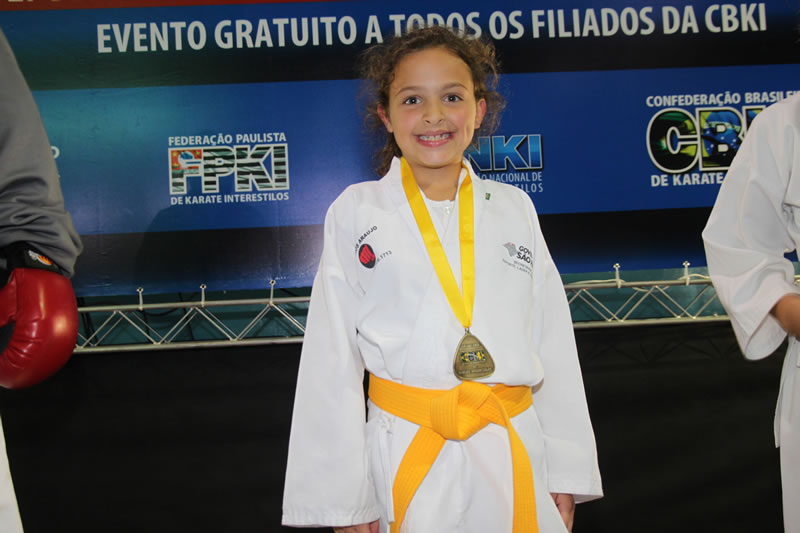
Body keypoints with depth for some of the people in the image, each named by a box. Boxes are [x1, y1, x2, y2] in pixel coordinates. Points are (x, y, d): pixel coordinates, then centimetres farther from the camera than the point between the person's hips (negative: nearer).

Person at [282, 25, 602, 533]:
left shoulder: (515, 209, 4)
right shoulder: (356, 214, -2)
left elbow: (553, 346, 7)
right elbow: (331, 363, -2)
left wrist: (567, 472, 5)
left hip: (517, 460, 2)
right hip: (406, 465, -2)